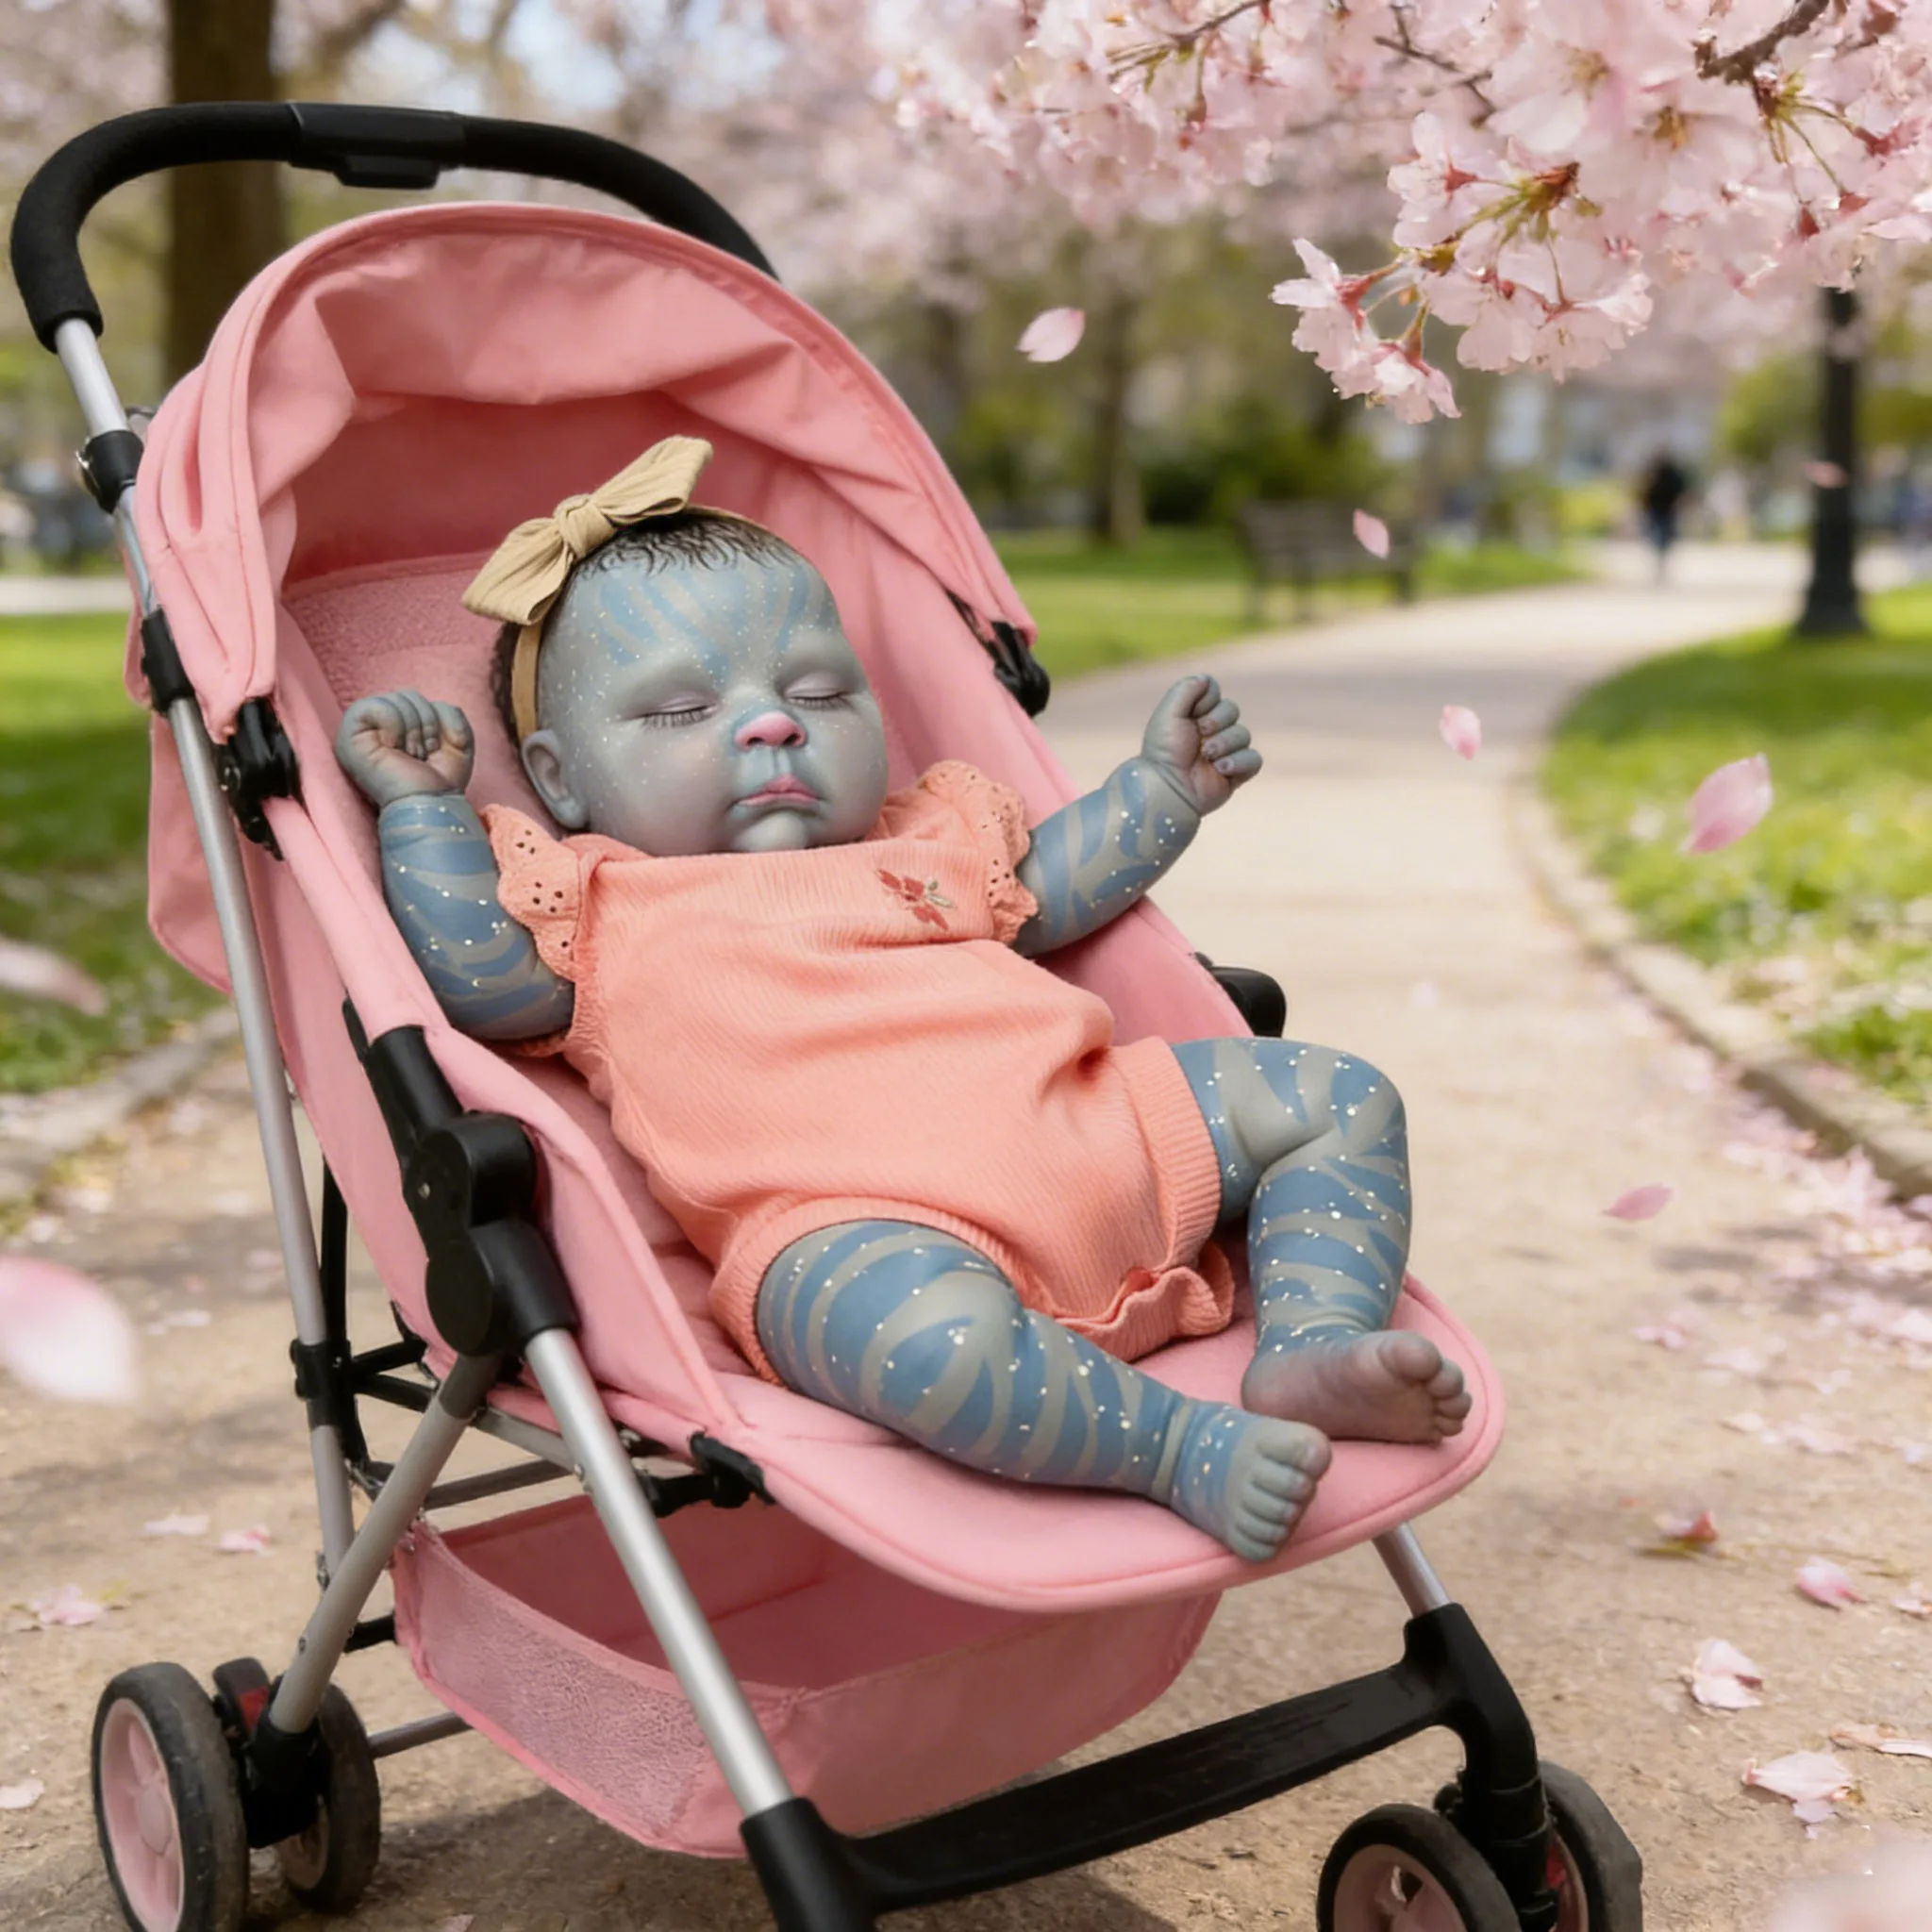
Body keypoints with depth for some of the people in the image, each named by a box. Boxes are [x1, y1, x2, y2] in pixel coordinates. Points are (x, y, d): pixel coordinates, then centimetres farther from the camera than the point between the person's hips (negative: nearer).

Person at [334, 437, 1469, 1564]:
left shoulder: (919, 851, 35)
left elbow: (1047, 891, 44)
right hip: (861, 1222, -7)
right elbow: (477, 976, 2)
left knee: (1337, 1100, 5)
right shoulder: (602, 911, 18)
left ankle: (1313, 1348, -11)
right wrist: (426, 804, 6)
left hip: (1096, 1134, 7)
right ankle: (1184, 1449, -25)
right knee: (920, 1333, -42)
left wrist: (1163, 787, 38)